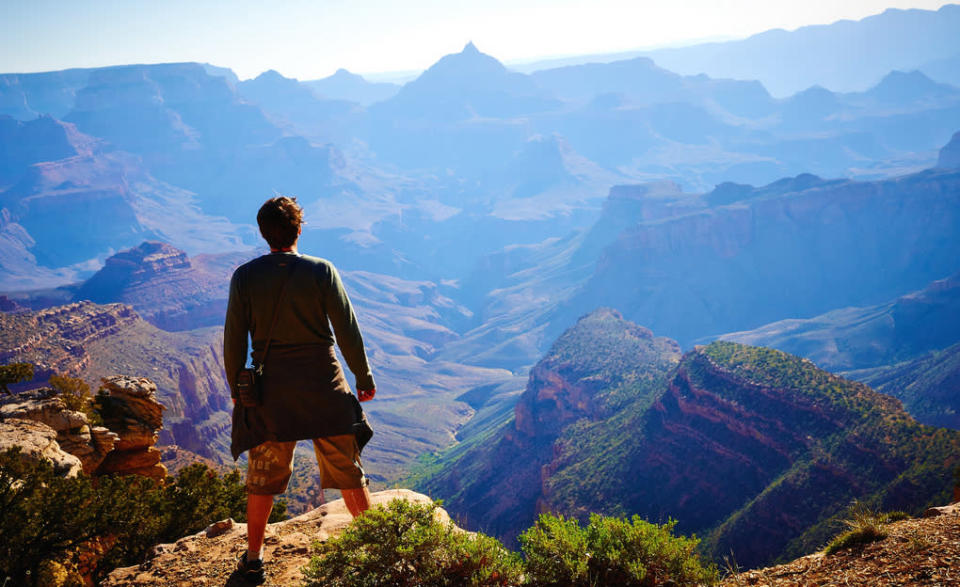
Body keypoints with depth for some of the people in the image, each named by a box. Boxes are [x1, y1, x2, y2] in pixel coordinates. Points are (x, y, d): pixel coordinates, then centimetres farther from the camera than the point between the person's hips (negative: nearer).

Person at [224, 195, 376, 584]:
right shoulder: (321, 271, -7)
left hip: (270, 391, 1)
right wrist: (364, 378, 6)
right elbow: (347, 330, -5)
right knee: (348, 472, 10)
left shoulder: (244, 277, -3)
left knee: (263, 476, 14)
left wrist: (236, 389, 12)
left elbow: (233, 339, 0)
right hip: (324, 390, -1)